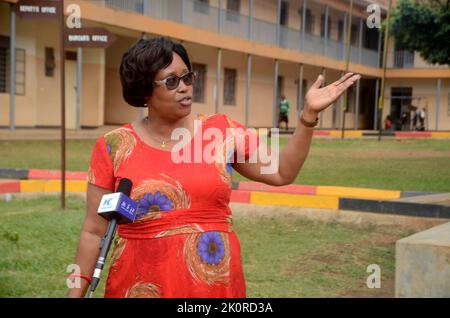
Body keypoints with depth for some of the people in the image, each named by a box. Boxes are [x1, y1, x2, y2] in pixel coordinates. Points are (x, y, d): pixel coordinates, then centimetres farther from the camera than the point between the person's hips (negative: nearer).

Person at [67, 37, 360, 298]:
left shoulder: (222, 130, 1)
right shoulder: (114, 147, -4)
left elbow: (282, 172, 7)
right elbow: (94, 231, 1)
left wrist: (309, 114, -2)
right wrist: (76, 292, -3)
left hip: (217, 283, 2)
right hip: (142, 285, -2)